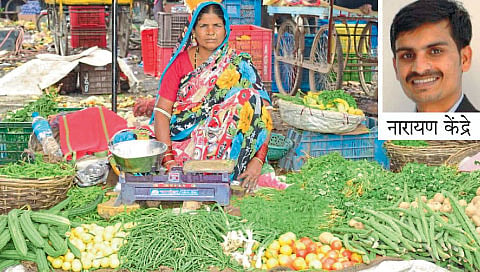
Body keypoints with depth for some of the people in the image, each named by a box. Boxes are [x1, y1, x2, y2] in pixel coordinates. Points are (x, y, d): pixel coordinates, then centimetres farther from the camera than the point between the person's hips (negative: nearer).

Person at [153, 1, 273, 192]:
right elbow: (162, 112, -5)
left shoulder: (241, 66, -2)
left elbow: (263, 115, -10)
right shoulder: (180, 62, 2)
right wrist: (168, 159, -19)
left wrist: (258, 160, -25)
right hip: (180, 139, 0)